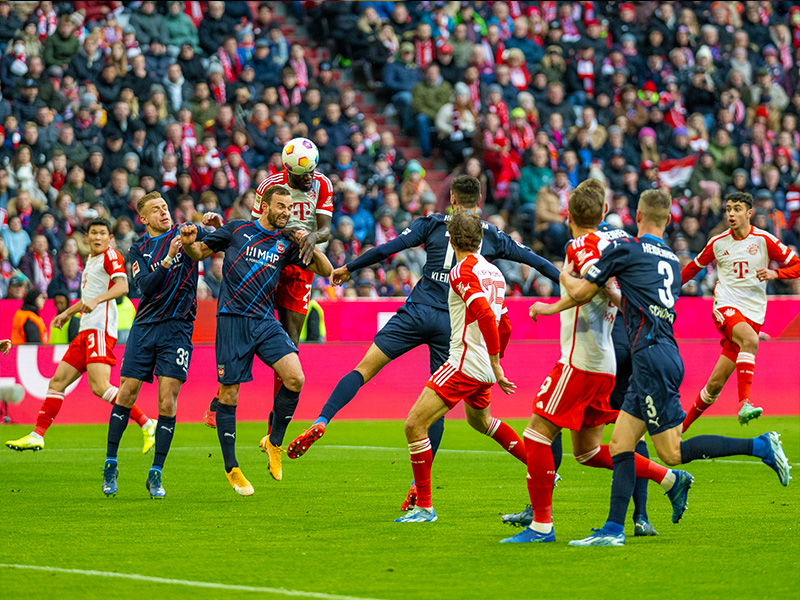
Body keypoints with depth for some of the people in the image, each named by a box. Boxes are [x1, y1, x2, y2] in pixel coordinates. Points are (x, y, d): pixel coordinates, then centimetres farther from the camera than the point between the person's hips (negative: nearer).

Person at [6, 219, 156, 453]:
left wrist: (96, 300, -33)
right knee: (57, 381, 7)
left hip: (100, 329, -9)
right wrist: (68, 313, 45)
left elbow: (122, 286, -20)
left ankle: (147, 425, -18)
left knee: (99, 386, -21)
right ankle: (37, 435, 10)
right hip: (86, 330, 9)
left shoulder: (110, 256, -4)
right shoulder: (91, 259, 23)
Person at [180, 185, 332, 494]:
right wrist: (188, 243, -10)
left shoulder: (286, 243, 11)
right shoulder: (237, 230, 5)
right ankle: (231, 467, 12)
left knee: (295, 378, -18)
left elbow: (326, 271, 11)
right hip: (232, 319, -2)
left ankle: (274, 441, 5)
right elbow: (199, 252, 14)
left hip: (265, 322, 3)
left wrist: (310, 246, -7)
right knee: (229, 394, -2)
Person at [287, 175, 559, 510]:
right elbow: (530, 258, 20)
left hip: (418, 312, -1)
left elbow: (390, 248, 3)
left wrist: (349, 269, 13)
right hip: (454, 325, 1)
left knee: (364, 368, -1)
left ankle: (320, 423, -19)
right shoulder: (492, 236, 13)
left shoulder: (433, 224, 8)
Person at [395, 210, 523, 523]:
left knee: (414, 425, -8)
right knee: (480, 420, 35)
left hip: (464, 364, -9)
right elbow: (504, 326, 19)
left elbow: (486, 316, -26)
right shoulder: (493, 272, 11)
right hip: (483, 368, 9)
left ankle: (424, 506, -7)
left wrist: (496, 367, -24)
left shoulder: (463, 271, -14)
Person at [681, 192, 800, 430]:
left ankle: (684, 426, 16)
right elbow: (694, 266, 24)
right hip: (725, 307, -1)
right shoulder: (718, 243, 7)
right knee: (750, 339, -36)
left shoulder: (764, 240, 1)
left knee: (716, 383, -1)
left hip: (752, 314, 1)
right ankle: (744, 404, -43)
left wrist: (774, 273, -14)